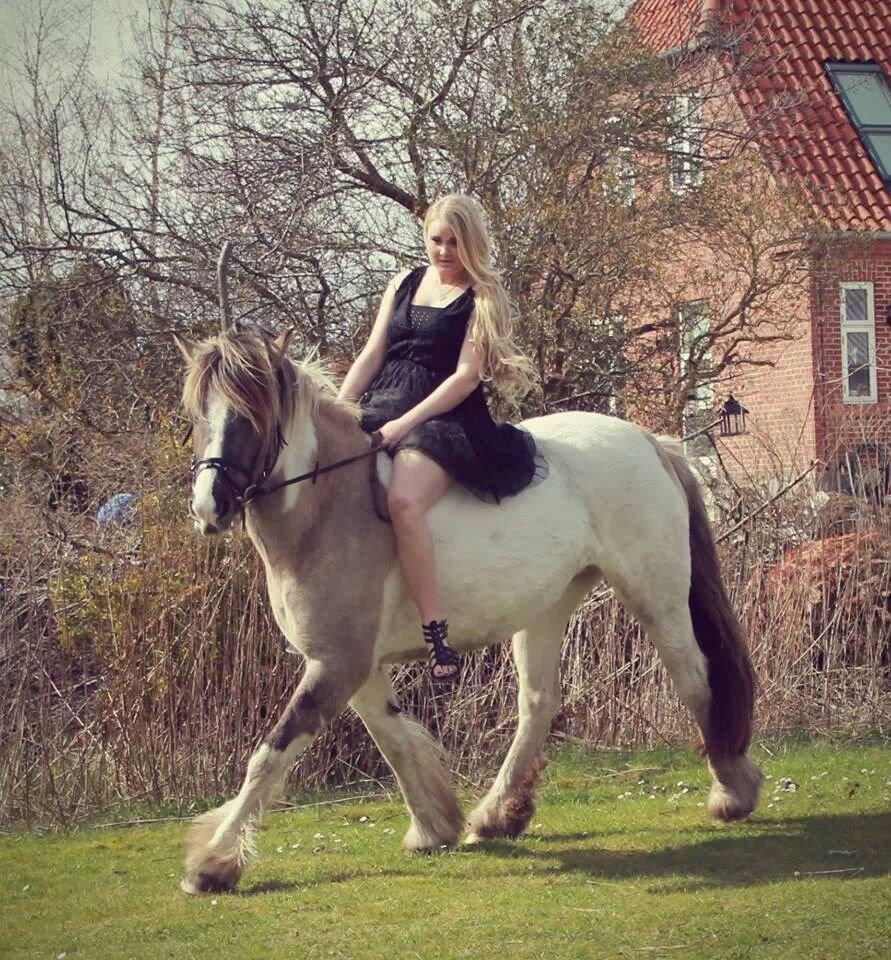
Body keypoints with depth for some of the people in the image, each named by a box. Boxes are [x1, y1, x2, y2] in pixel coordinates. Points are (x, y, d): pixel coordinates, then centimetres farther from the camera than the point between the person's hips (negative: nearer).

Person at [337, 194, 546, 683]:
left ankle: (436, 633, -31)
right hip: (381, 408, 7)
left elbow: (466, 377, -7)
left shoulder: (483, 297, 2)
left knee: (403, 500, -35)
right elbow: (371, 356, 16)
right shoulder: (405, 283, 18)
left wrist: (405, 423, -16)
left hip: (444, 418, -7)